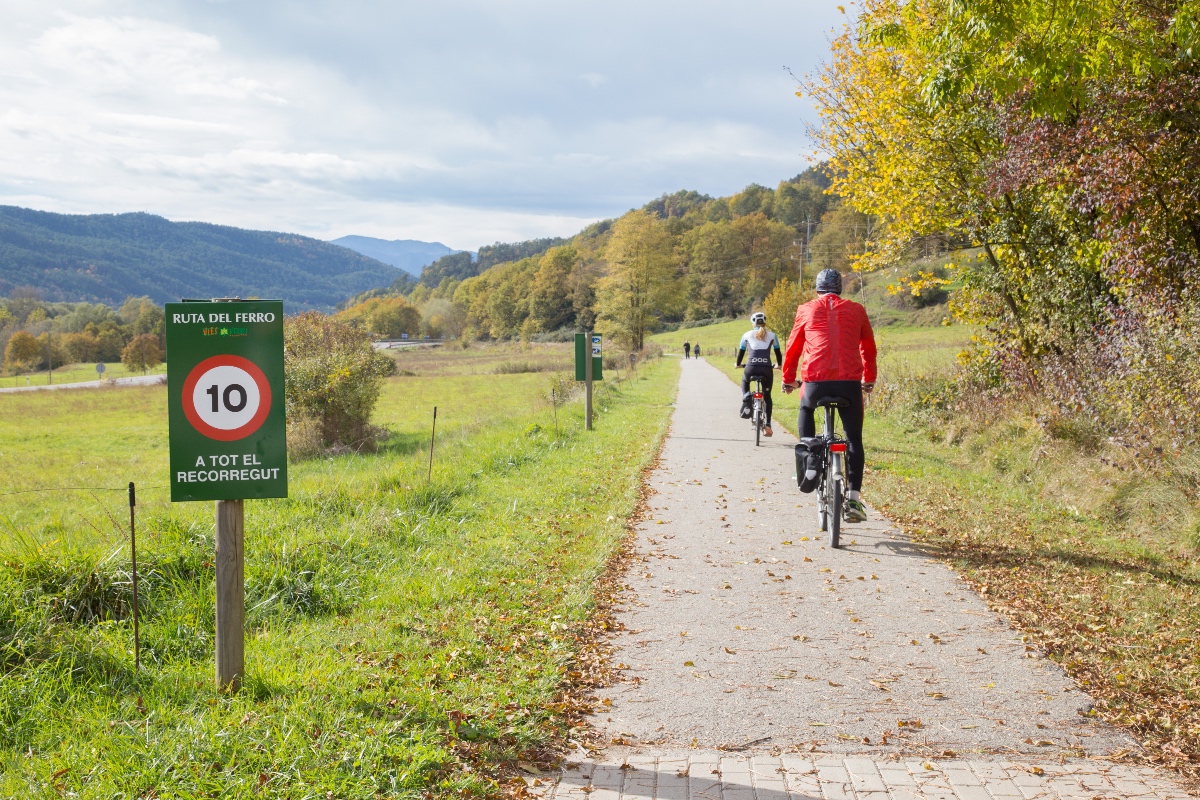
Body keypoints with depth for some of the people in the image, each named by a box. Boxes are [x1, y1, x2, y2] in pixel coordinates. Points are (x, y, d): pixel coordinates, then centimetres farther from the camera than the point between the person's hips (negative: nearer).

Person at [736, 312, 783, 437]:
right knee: (767, 396, 17)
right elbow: (778, 352, 26)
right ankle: (767, 425, 7)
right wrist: (779, 364, 44)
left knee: (745, 382, 34)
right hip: (767, 368, 1)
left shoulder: (747, 335, 14)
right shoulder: (771, 336, 16)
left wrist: (738, 364, 42)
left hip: (751, 367, 0)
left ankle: (746, 400, 5)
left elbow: (741, 351, 23)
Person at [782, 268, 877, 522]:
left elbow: (793, 348, 18)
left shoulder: (806, 310, 13)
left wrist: (788, 380, 31)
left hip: (816, 380, 0)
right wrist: (869, 380, 36)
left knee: (806, 409, 33)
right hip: (850, 381, 0)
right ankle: (853, 499, 4)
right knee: (854, 439, 11)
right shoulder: (856, 310, 15)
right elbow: (869, 348, 22)